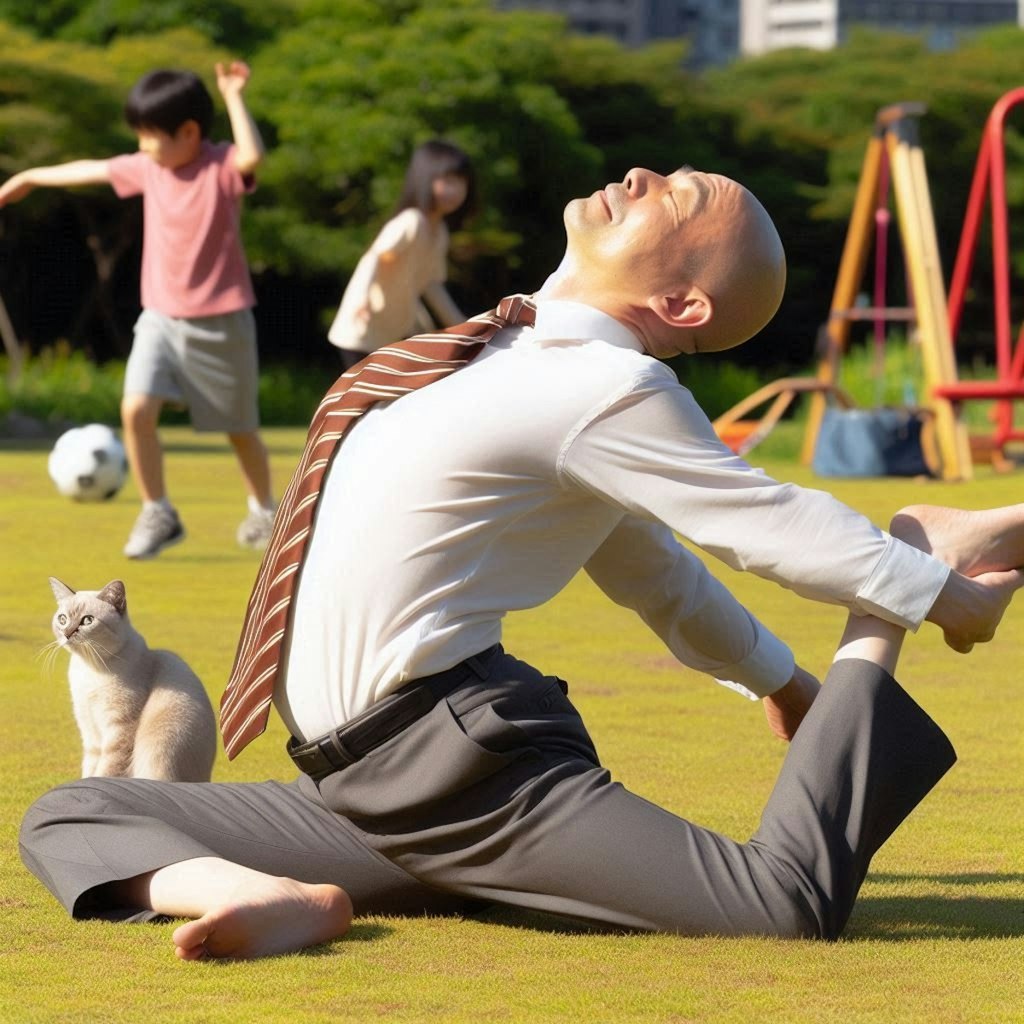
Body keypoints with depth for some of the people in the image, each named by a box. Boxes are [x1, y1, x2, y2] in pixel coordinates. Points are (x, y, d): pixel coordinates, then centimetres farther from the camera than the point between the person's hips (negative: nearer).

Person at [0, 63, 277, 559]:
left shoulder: (222, 166, -14)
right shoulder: (147, 168, 2)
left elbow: (252, 154, -38)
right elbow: (91, 170, 18)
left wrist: (233, 97, -35)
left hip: (219, 322, -4)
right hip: (161, 317, 4)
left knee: (240, 427, 10)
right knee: (136, 408, -14)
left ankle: (263, 512, 33)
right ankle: (157, 514, -2)